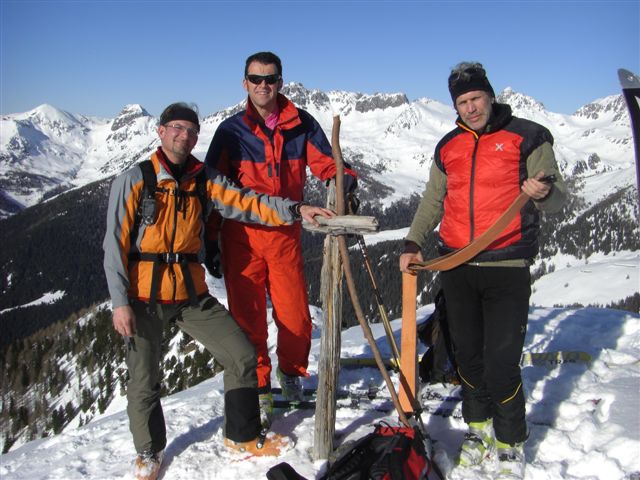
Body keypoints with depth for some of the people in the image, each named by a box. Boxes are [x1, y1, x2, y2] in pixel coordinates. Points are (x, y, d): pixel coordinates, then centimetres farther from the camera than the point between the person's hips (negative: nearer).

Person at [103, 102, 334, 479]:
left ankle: (243, 437, 21)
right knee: (145, 382, 5)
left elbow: (246, 203, -6)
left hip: (191, 294, 4)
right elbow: (116, 244, -8)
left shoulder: (204, 179, 5)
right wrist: (120, 302, -14)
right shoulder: (134, 180, -6)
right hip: (145, 297, -3)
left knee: (242, 355, 1)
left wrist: (295, 210, -20)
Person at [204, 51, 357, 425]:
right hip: (241, 236, 0)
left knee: (296, 316, 1)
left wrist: (344, 179, -21)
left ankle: (292, 373, 30)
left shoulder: (301, 124, 3)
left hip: (286, 233, 1)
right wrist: (210, 240, 1)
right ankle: (259, 390, 21)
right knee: (248, 318, 3)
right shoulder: (231, 131, 2)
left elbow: (327, 163, 2)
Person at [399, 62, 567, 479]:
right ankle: (479, 428, 32)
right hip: (456, 268, 5)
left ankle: (511, 444, 17)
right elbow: (433, 200, 18)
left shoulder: (527, 137, -1)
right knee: (468, 354, 13)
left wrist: (543, 193, -25)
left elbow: (558, 197, -2)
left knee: (501, 363, -6)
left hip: (507, 267, -4)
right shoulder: (448, 147, 12)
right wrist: (414, 243, 5)